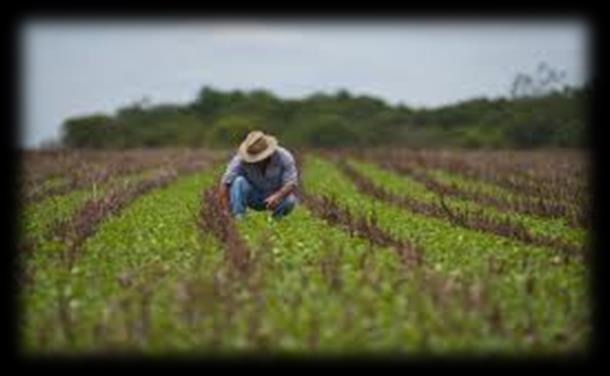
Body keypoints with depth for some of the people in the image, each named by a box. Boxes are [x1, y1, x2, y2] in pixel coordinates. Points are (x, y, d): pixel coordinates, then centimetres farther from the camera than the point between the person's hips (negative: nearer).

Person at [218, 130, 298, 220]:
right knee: (239, 181, -28)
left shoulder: (284, 157, -22)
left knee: (289, 201, -32)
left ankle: (276, 219, -2)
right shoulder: (241, 160, -24)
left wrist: (277, 196, -45)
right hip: (253, 198, 0)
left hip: (277, 196, 0)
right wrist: (226, 211, -38)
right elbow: (225, 182, -28)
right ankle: (238, 218, -25)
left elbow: (291, 184, -25)